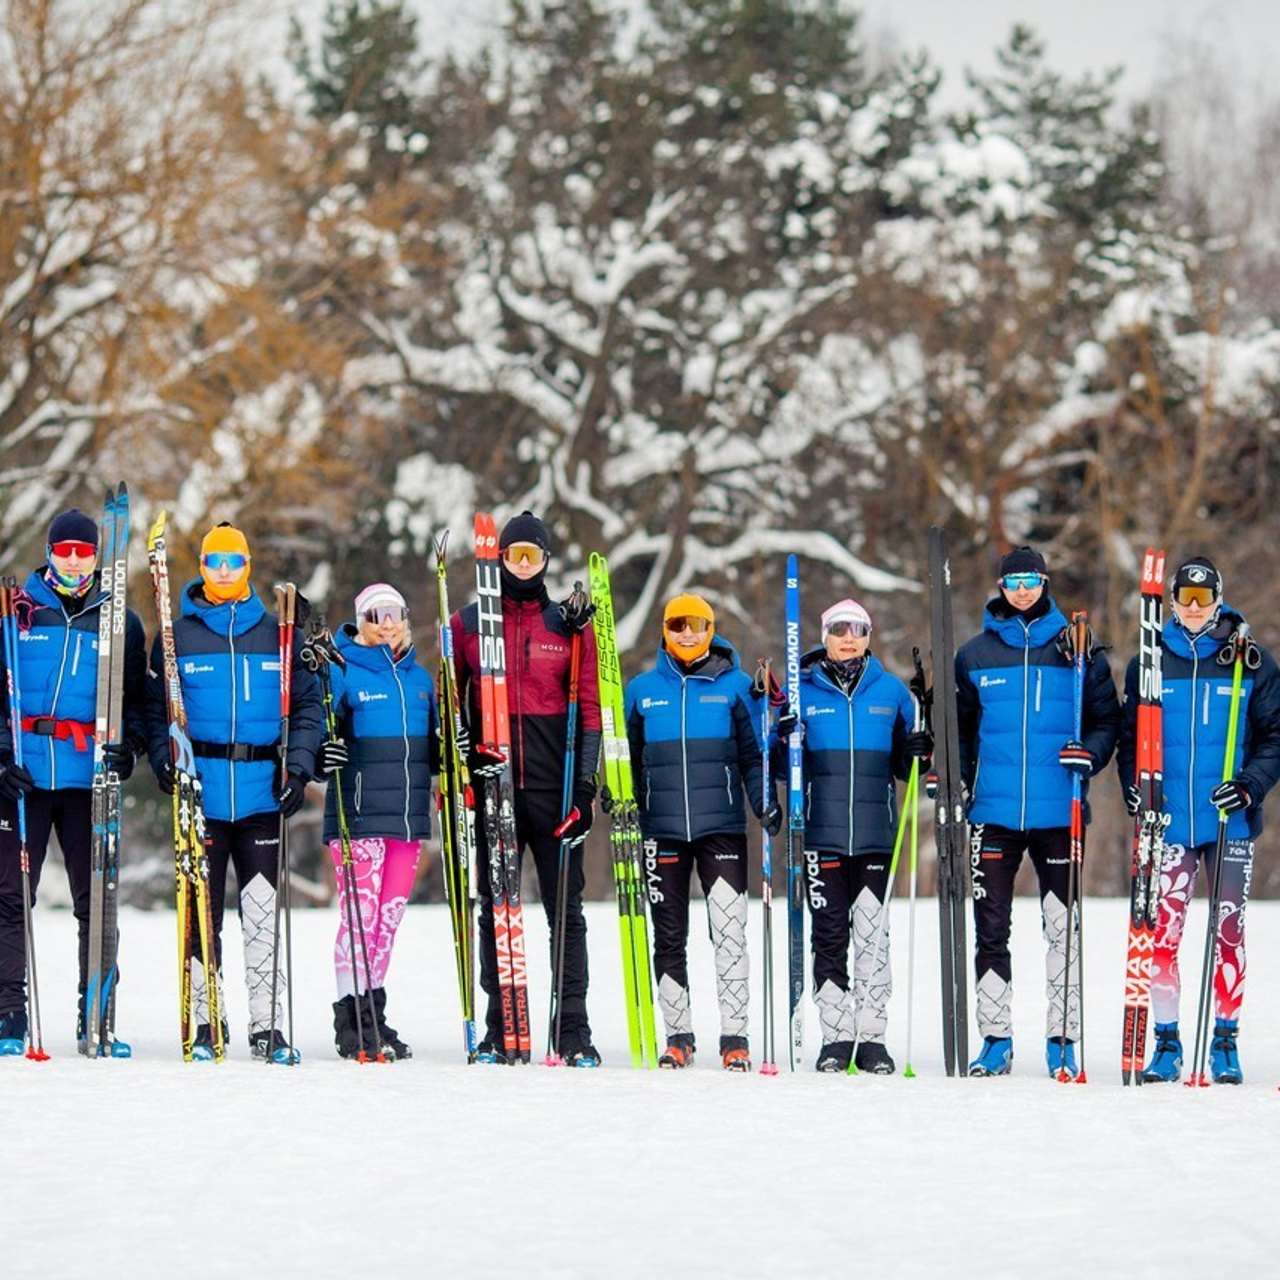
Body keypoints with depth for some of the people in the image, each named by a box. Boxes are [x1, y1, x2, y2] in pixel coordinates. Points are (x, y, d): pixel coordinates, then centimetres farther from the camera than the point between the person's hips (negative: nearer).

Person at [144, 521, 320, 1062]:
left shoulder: (277, 634, 10)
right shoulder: (178, 634, 8)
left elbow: (307, 706, 12)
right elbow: (155, 706, 9)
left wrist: (299, 767, -1)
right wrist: (162, 759, -7)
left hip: (263, 794, 0)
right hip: (199, 793, 0)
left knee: (264, 915, -4)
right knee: (203, 912, 1)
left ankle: (268, 1025, -2)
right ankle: (204, 1023, 8)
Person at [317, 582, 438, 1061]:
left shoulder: (418, 678, 16)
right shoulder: (341, 672, -2)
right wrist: (322, 756, -26)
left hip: (408, 817, 6)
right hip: (358, 817, -6)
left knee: (389, 916, 8)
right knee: (359, 914, -8)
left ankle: (374, 1016, 16)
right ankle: (351, 1021, -4)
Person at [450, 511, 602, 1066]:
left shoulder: (570, 625, 6)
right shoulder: (468, 623, 9)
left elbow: (589, 706, 5)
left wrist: (585, 782, -2)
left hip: (552, 787, -1)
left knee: (565, 908, -1)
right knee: (494, 909, 4)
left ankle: (573, 1031, 1)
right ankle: (499, 1029, 8)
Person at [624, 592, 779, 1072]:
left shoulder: (735, 685, 4)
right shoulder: (642, 690, 9)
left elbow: (754, 754, 7)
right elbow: (630, 760, 16)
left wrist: (764, 802, -5)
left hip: (722, 828, -2)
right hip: (663, 829, 2)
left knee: (729, 929, -9)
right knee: (668, 937, 6)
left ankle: (735, 1036, -6)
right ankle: (678, 1036, 14)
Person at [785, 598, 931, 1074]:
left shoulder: (890, 691, 9)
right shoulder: (804, 690, 6)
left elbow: (902, 766, 14)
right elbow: (783, 767, 9)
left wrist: (917, 753, -7)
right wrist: (785, 745, -12)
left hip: (875, 833, 0)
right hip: (821, 833, 0)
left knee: (873, 935, -3)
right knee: (829, 936, 0)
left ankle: (872, 1036, 1)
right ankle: (835, 1036, 5)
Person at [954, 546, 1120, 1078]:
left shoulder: (1077, 651, 4)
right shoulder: (975, 655, 8)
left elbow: (1107, 718, 8)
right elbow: (959, 726, 17)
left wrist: (1091, 753, -11)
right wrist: (955, 779, 3)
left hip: (1058, 812, -1)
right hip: (994, 812, 2)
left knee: (1062, 928, -1)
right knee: (991, 929, 2)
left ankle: (1063, 1041, 4)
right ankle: (995, 1039, 9)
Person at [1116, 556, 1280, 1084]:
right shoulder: (1150, 663, 7)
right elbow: (1129, 737, 13)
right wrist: (1135, 788, -3)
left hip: (1230, 822, -1)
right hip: (1170, 823, 1)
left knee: (1229, 932, 1)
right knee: (1161, 933, -4)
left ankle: (1225, 1042, 9)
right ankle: (1166, 1042, 5)